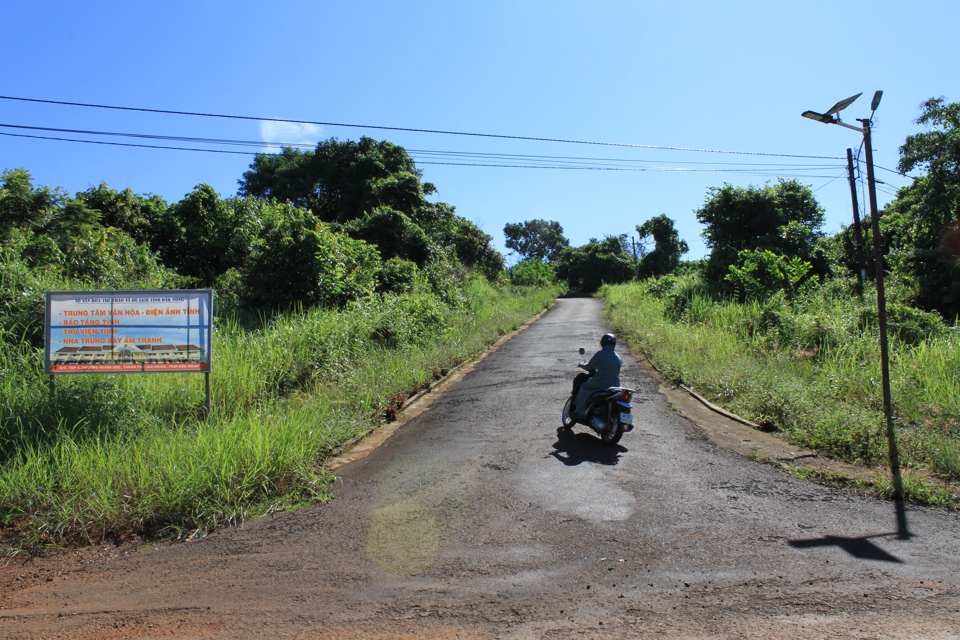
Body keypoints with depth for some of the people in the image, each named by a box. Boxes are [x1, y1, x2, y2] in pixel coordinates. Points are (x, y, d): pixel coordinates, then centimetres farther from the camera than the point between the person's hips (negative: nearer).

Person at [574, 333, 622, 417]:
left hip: (600, 382, -5)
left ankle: (579, 411, 10)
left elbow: (589, 367, -1)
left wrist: (581, 365, 20)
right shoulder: (617, 357, 10)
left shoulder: (600, 354, -6)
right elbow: (617, 372, 17)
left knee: (584, 387, 16)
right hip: (614, 385, 5)